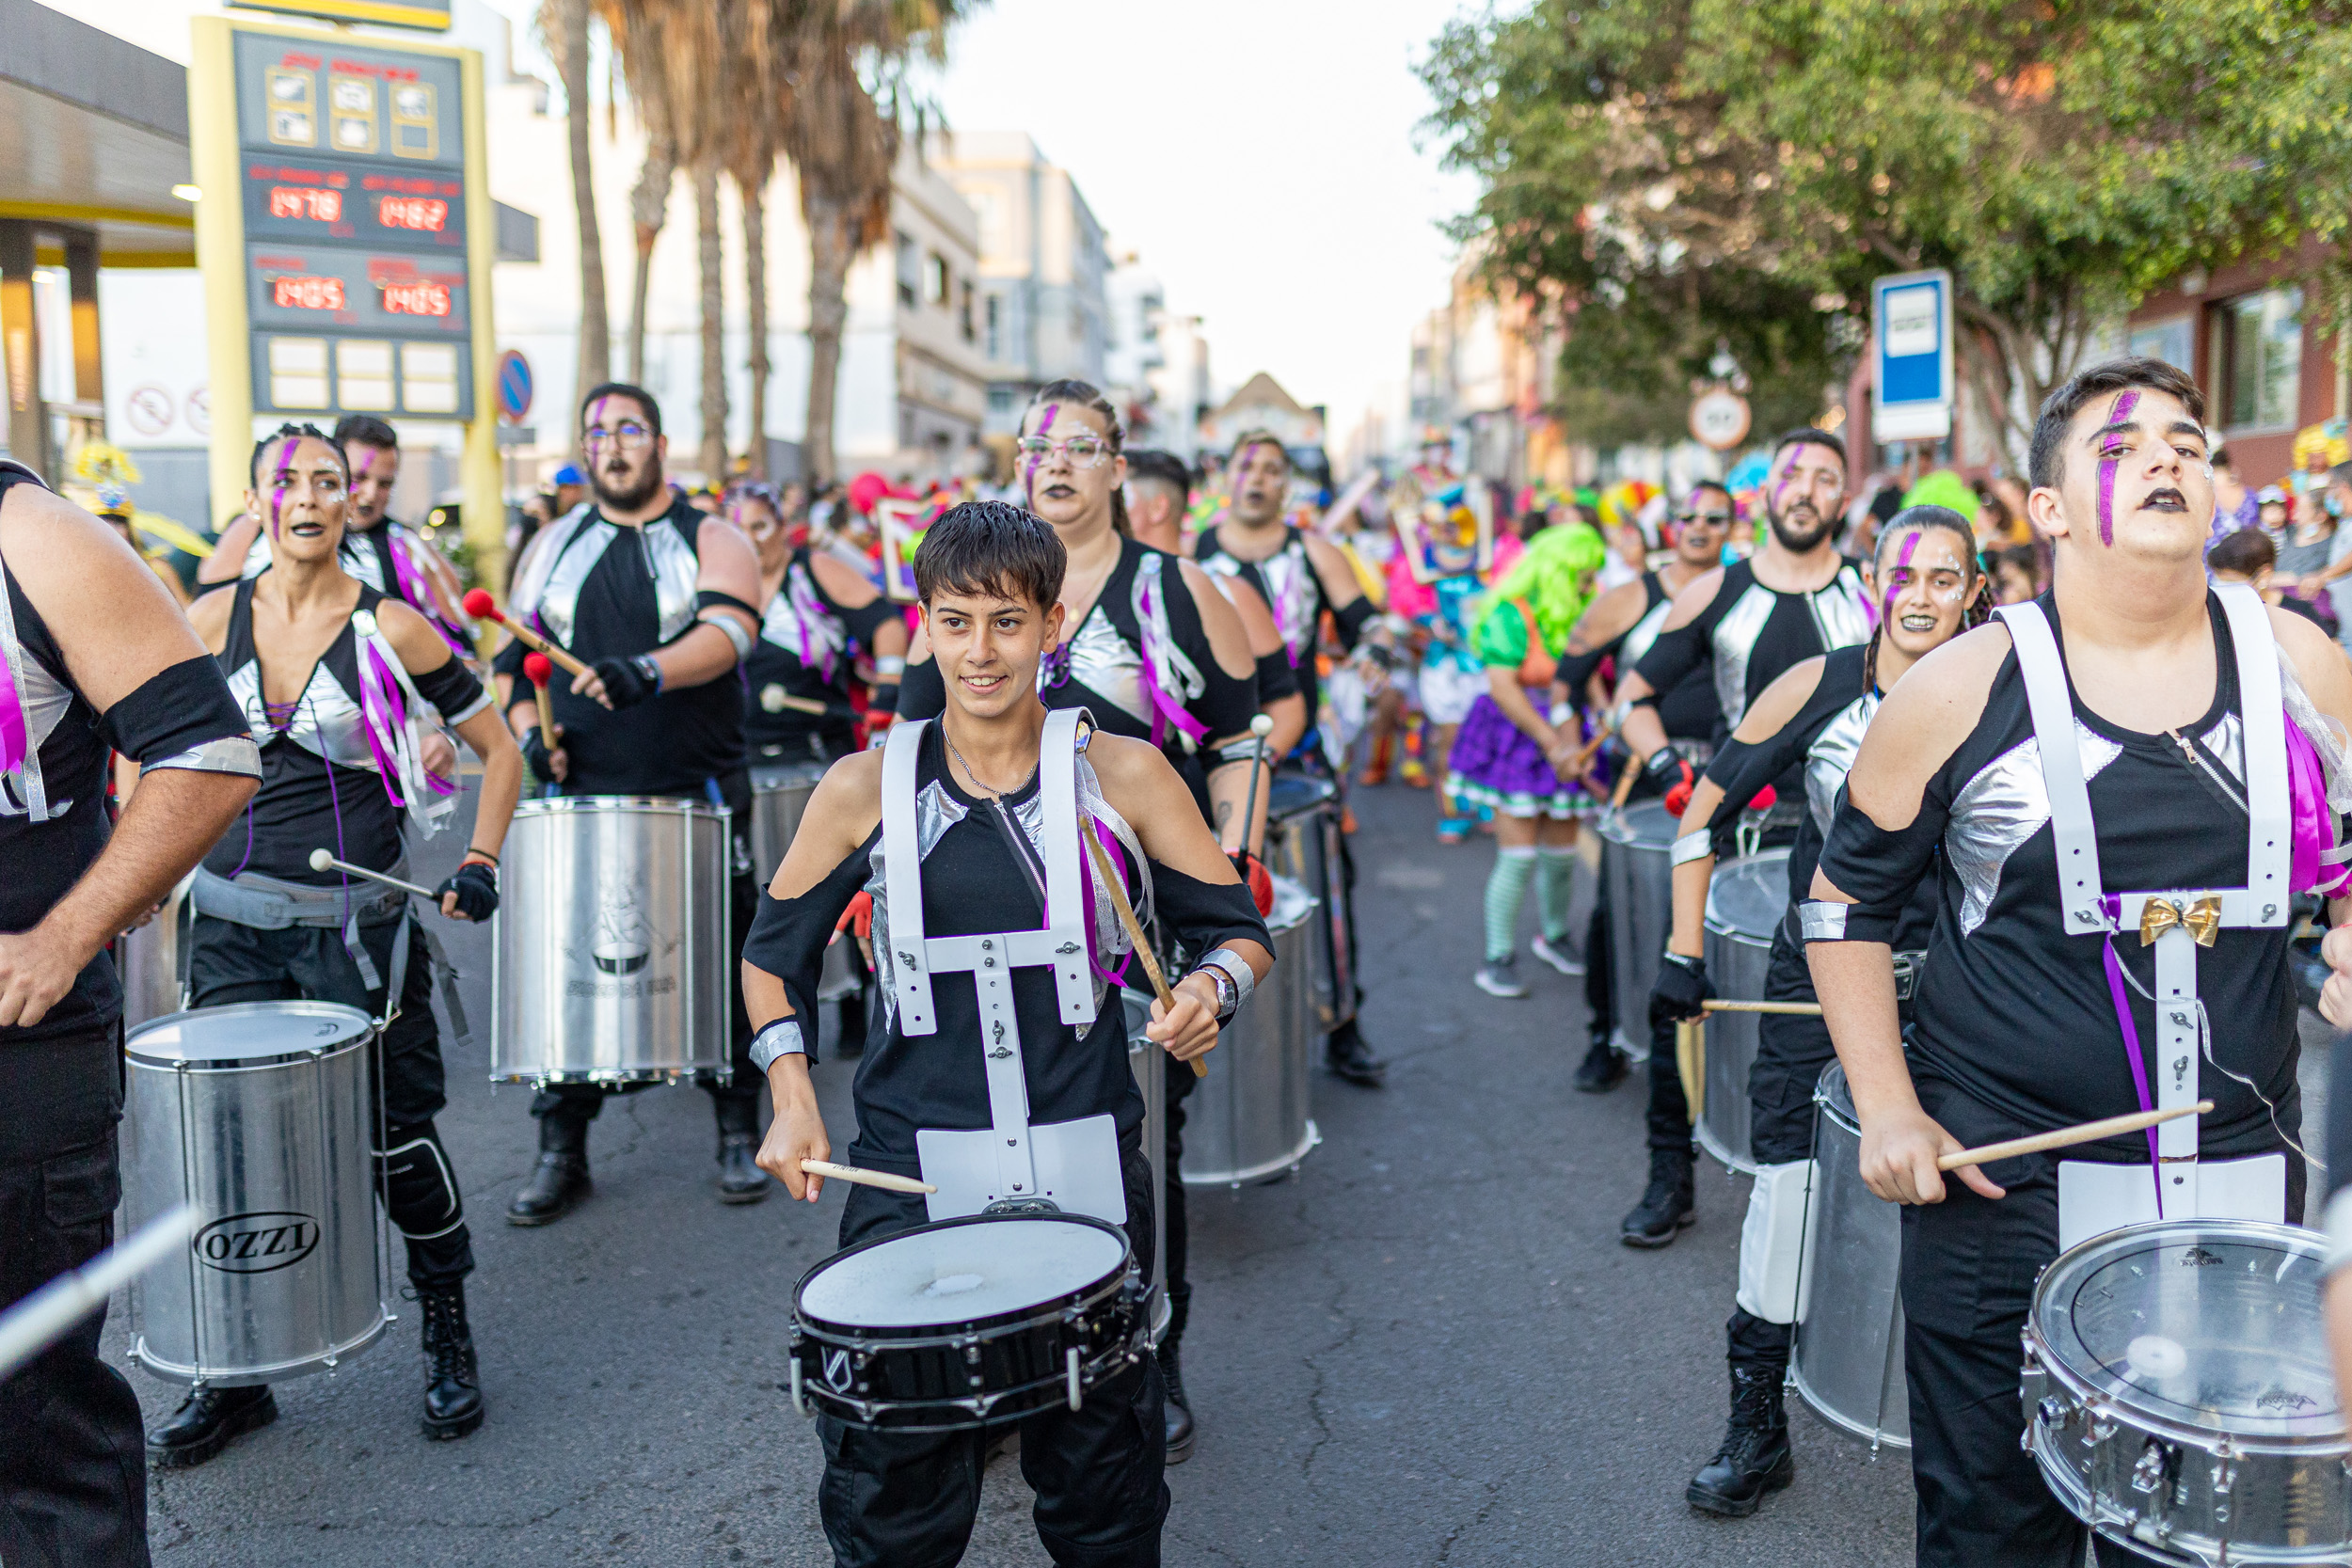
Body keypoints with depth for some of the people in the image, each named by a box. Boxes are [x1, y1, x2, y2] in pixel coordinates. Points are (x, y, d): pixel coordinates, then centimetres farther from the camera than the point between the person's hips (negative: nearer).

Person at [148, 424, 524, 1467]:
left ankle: (449, 1340, 22)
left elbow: (498, 750, 3)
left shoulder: (389, 629, -5)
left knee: (397, 1133, 1)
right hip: (234, 920, 3)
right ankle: (236, 1377, 22)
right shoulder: (214, 620, 4)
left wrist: (479, 863, -8)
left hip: (358, 922, -3)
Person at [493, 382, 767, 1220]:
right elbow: (515, 652, 17)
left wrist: (648, 671, -36)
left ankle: (740, 1135, 19)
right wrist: (526, 726, -2)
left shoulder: (713, 540, 2)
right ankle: (560, 1151, 16)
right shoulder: (553, 546, 14)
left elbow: (727, 632, -17)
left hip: (698, 798, -2)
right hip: (582, 797, 3)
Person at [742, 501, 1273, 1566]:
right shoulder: (867, 788, 1)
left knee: (1101, 1473, 12)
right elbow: (775, 948, 13)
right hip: (910, 1161, 0)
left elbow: (1240, 929, 6)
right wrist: (792, 1097, 0)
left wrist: (1213, 985, -15)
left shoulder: (1124, 775, -1)